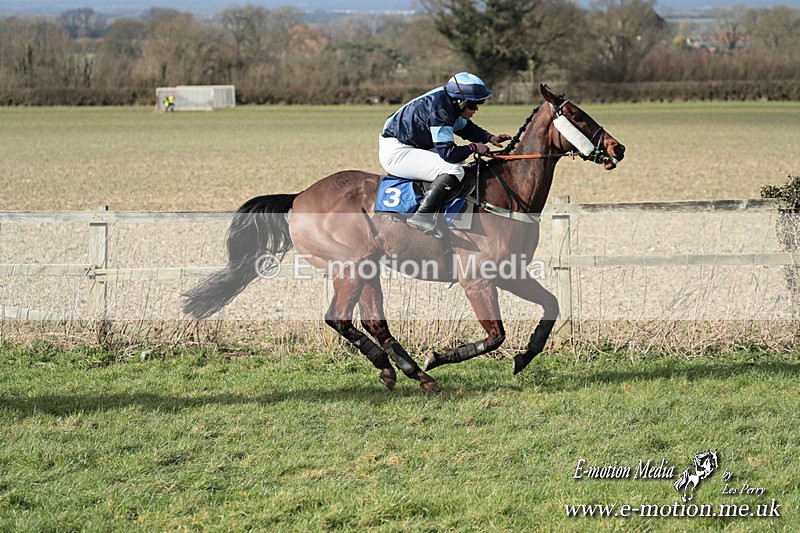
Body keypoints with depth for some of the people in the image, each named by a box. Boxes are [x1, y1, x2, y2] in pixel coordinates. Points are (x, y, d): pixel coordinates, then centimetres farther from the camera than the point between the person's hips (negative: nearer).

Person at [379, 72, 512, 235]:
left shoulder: (449, 102, 6)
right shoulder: (439, 109, -24)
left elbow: (466, 127, 25)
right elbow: (448, 152, -26)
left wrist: (490, 138, 11)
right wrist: (474, 147, -11)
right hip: (395, 152, -11)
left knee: (457, 160, 20)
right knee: (454, 170, -21)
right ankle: (422, 216, -24)